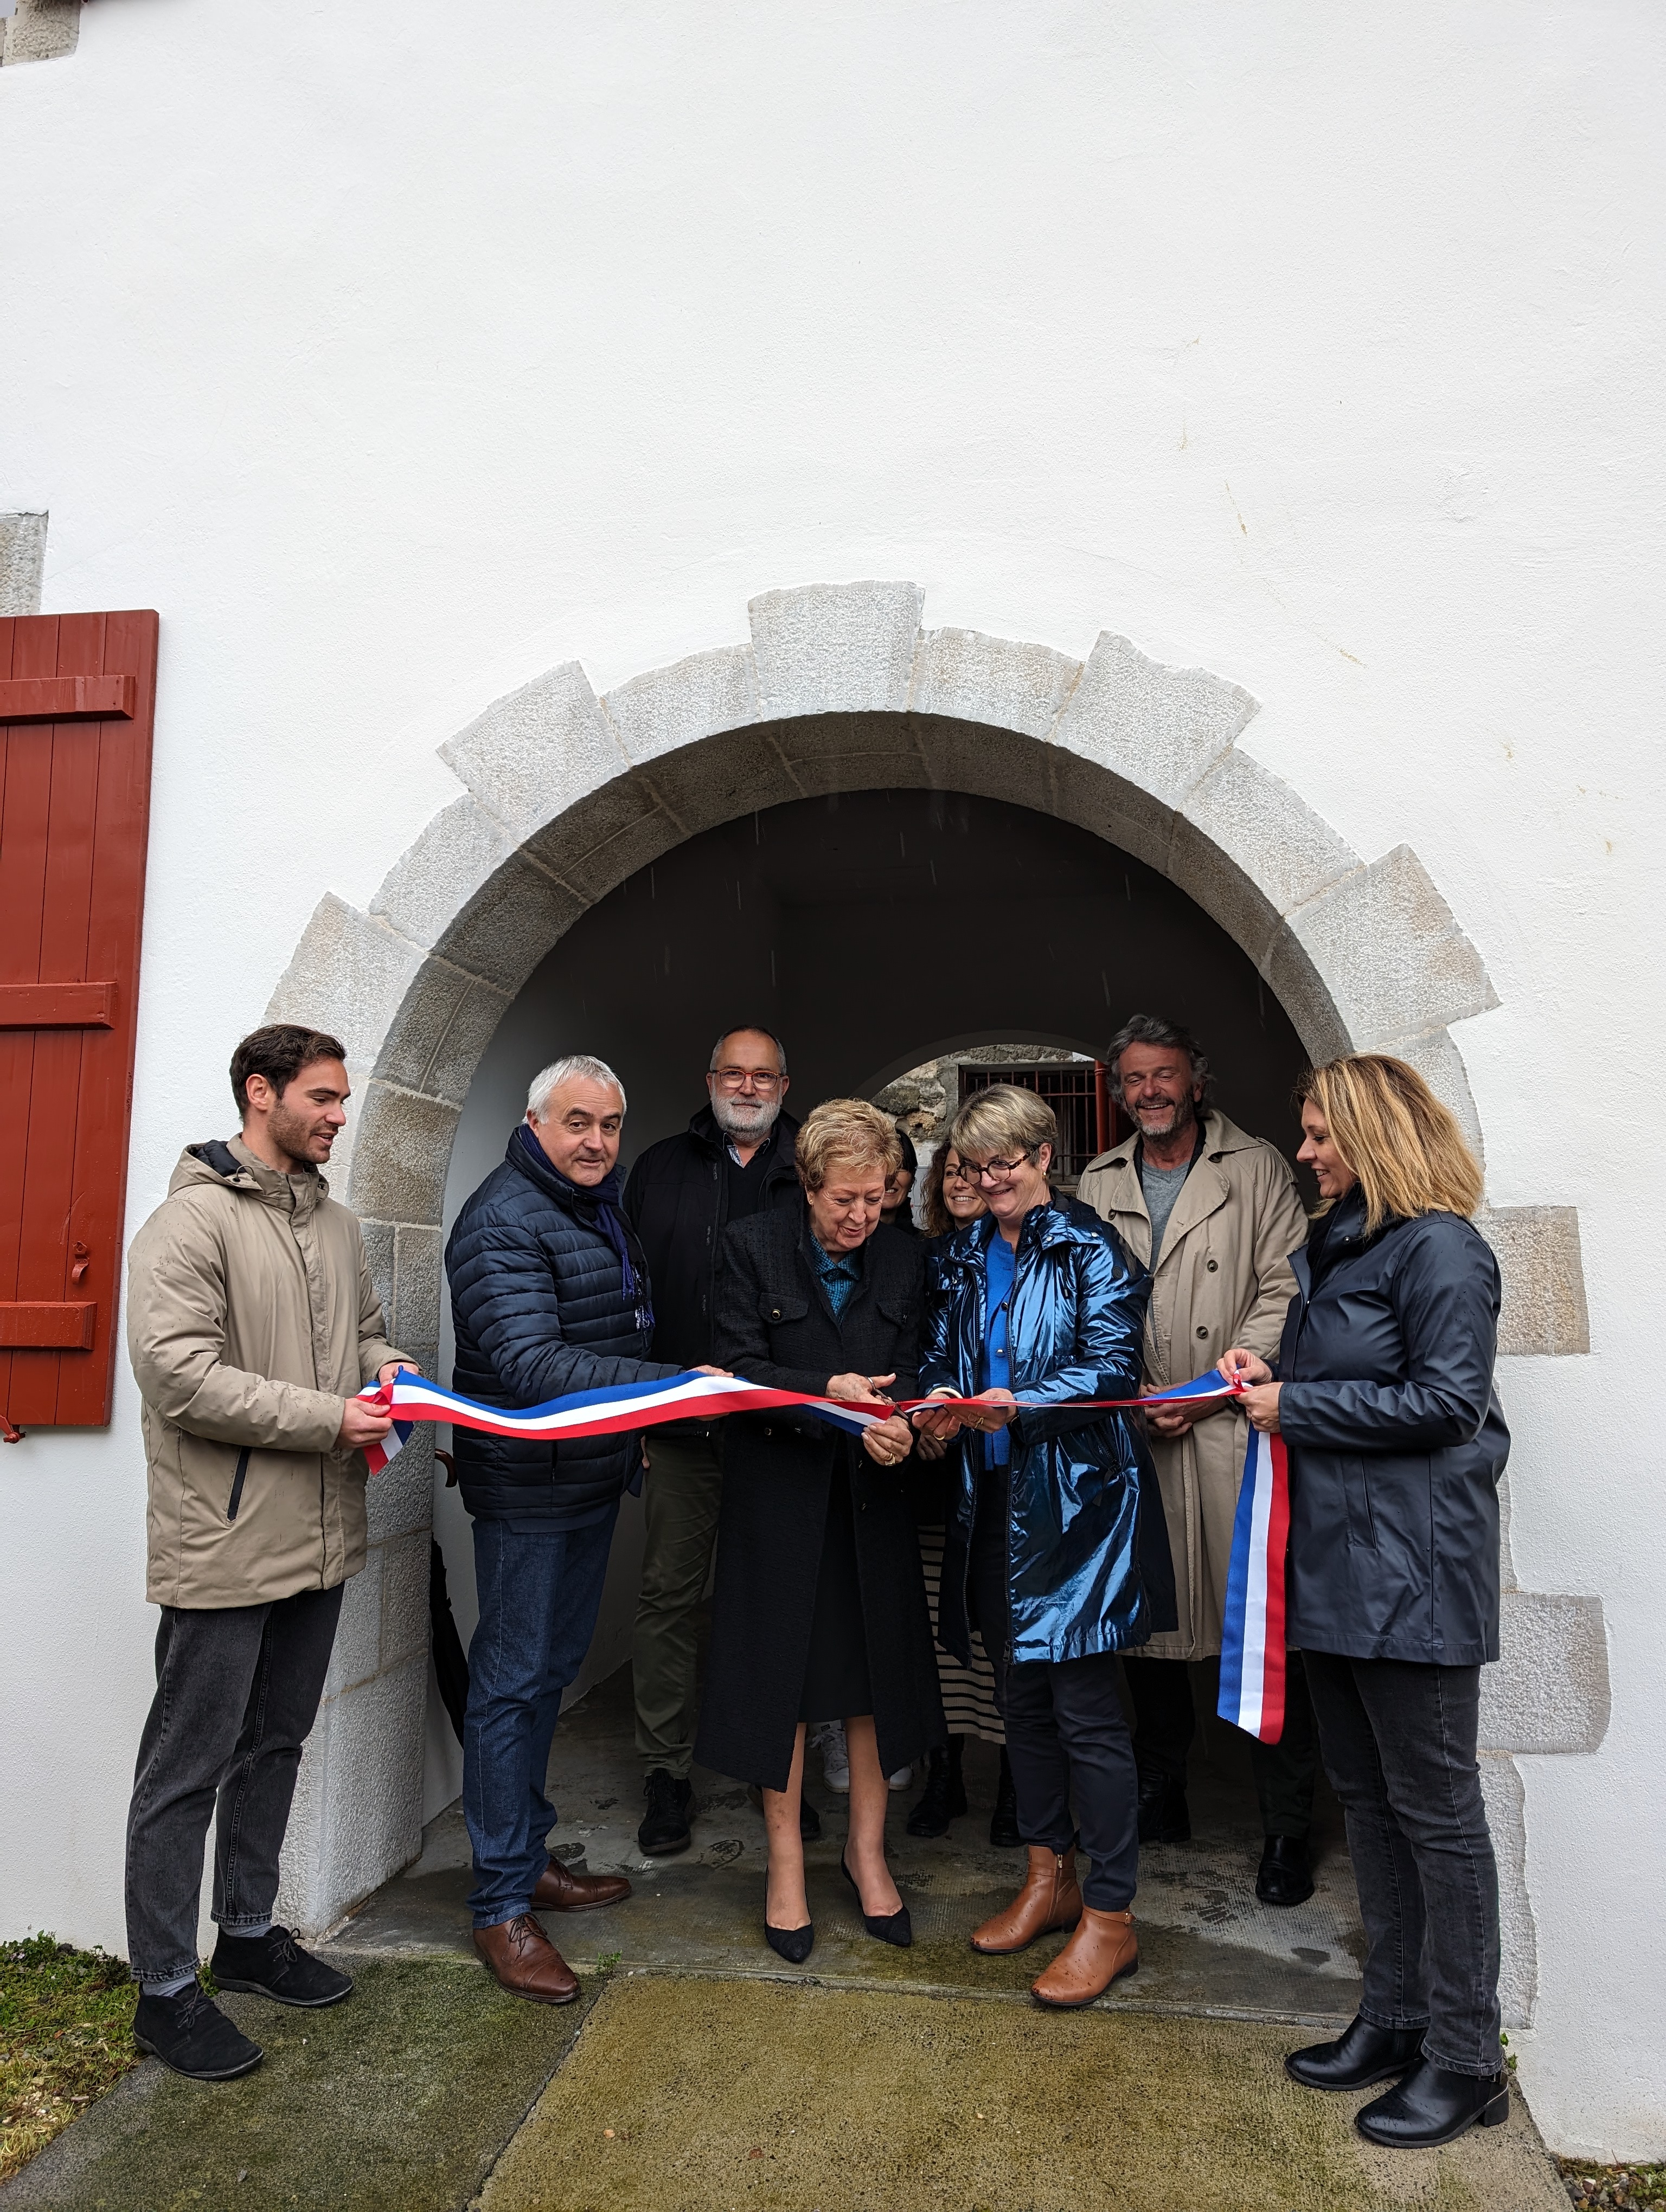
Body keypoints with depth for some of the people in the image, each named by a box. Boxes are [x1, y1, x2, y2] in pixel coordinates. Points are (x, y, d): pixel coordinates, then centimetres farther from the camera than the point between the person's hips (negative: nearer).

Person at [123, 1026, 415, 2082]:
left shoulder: (338, 1226, 11)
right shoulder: (193, 1222, -14)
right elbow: (177, 1374, -21)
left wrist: (386, 1367, -2)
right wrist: (327, 1419, -21)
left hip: (320, 1539, 8)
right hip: (224, 1549, -8)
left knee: (275, 1746, 20)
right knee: (190, 1768, 6)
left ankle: (250, 1934, 37)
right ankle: (165, 1989, 21)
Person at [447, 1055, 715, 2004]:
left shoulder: (602, 1210, 12)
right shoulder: (504, 1221, -18)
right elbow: (532, 1366, -29)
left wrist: (638, 1432, 15)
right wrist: (677, 1386, -35)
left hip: (594, 1474, 9)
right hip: (528, 1488, -9)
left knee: (552, 1669, 18)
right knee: (514, 1683, 1)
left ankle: (529, 1855, 33)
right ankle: (502, 1906, 14)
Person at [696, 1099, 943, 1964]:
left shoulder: (902, 1258, 2)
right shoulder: (751, 1247, -7)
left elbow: (909, 1367, 1)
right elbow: (739, 1369, -12)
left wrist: (891, 1418, -21)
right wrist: (828, 1392, -25)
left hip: (870, 1490, 3)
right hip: (778, 1492, -3)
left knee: (878, 1667, 10)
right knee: (782, 1671, 7)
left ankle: (866, 1849, 30)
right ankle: (786, 1862, 25)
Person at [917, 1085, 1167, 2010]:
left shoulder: (1090, 1251, -6)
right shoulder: (962, 1258, 12)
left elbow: (1112, 1367, -14)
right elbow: (941, 1356, 13)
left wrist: (1021, 1406, -26)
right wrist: (941, 1402, -8)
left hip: (1075, 1498, -6)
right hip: (994, 1499, 6)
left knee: (1085, 1706, -1)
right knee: (1019, 1692, 16)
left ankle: (1109, 1916, 12)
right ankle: (1049, 1875, 32)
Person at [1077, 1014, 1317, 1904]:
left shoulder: (1255, 1168, 3)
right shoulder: (1097, 1184, 13)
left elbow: (1283, 1291, -3)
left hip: (1234, 1426, -3)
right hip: (1133, 1432, 3)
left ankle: (1286, 1830, 12)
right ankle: (1161, 1798, 27)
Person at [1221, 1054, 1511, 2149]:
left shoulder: (1441, 1249, -14)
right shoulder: (1338, 1244, 14)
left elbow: (1446, 1402, -20)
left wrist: (1294, 1408, -15)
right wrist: (1271, 1374, 3)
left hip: (1413, 1567, -9)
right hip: (1338, 1560, 9)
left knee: (1433, 1807, 3)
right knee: (1365, 1795, 17)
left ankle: (1465, 2059, 19)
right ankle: (1396, 2018, 32)